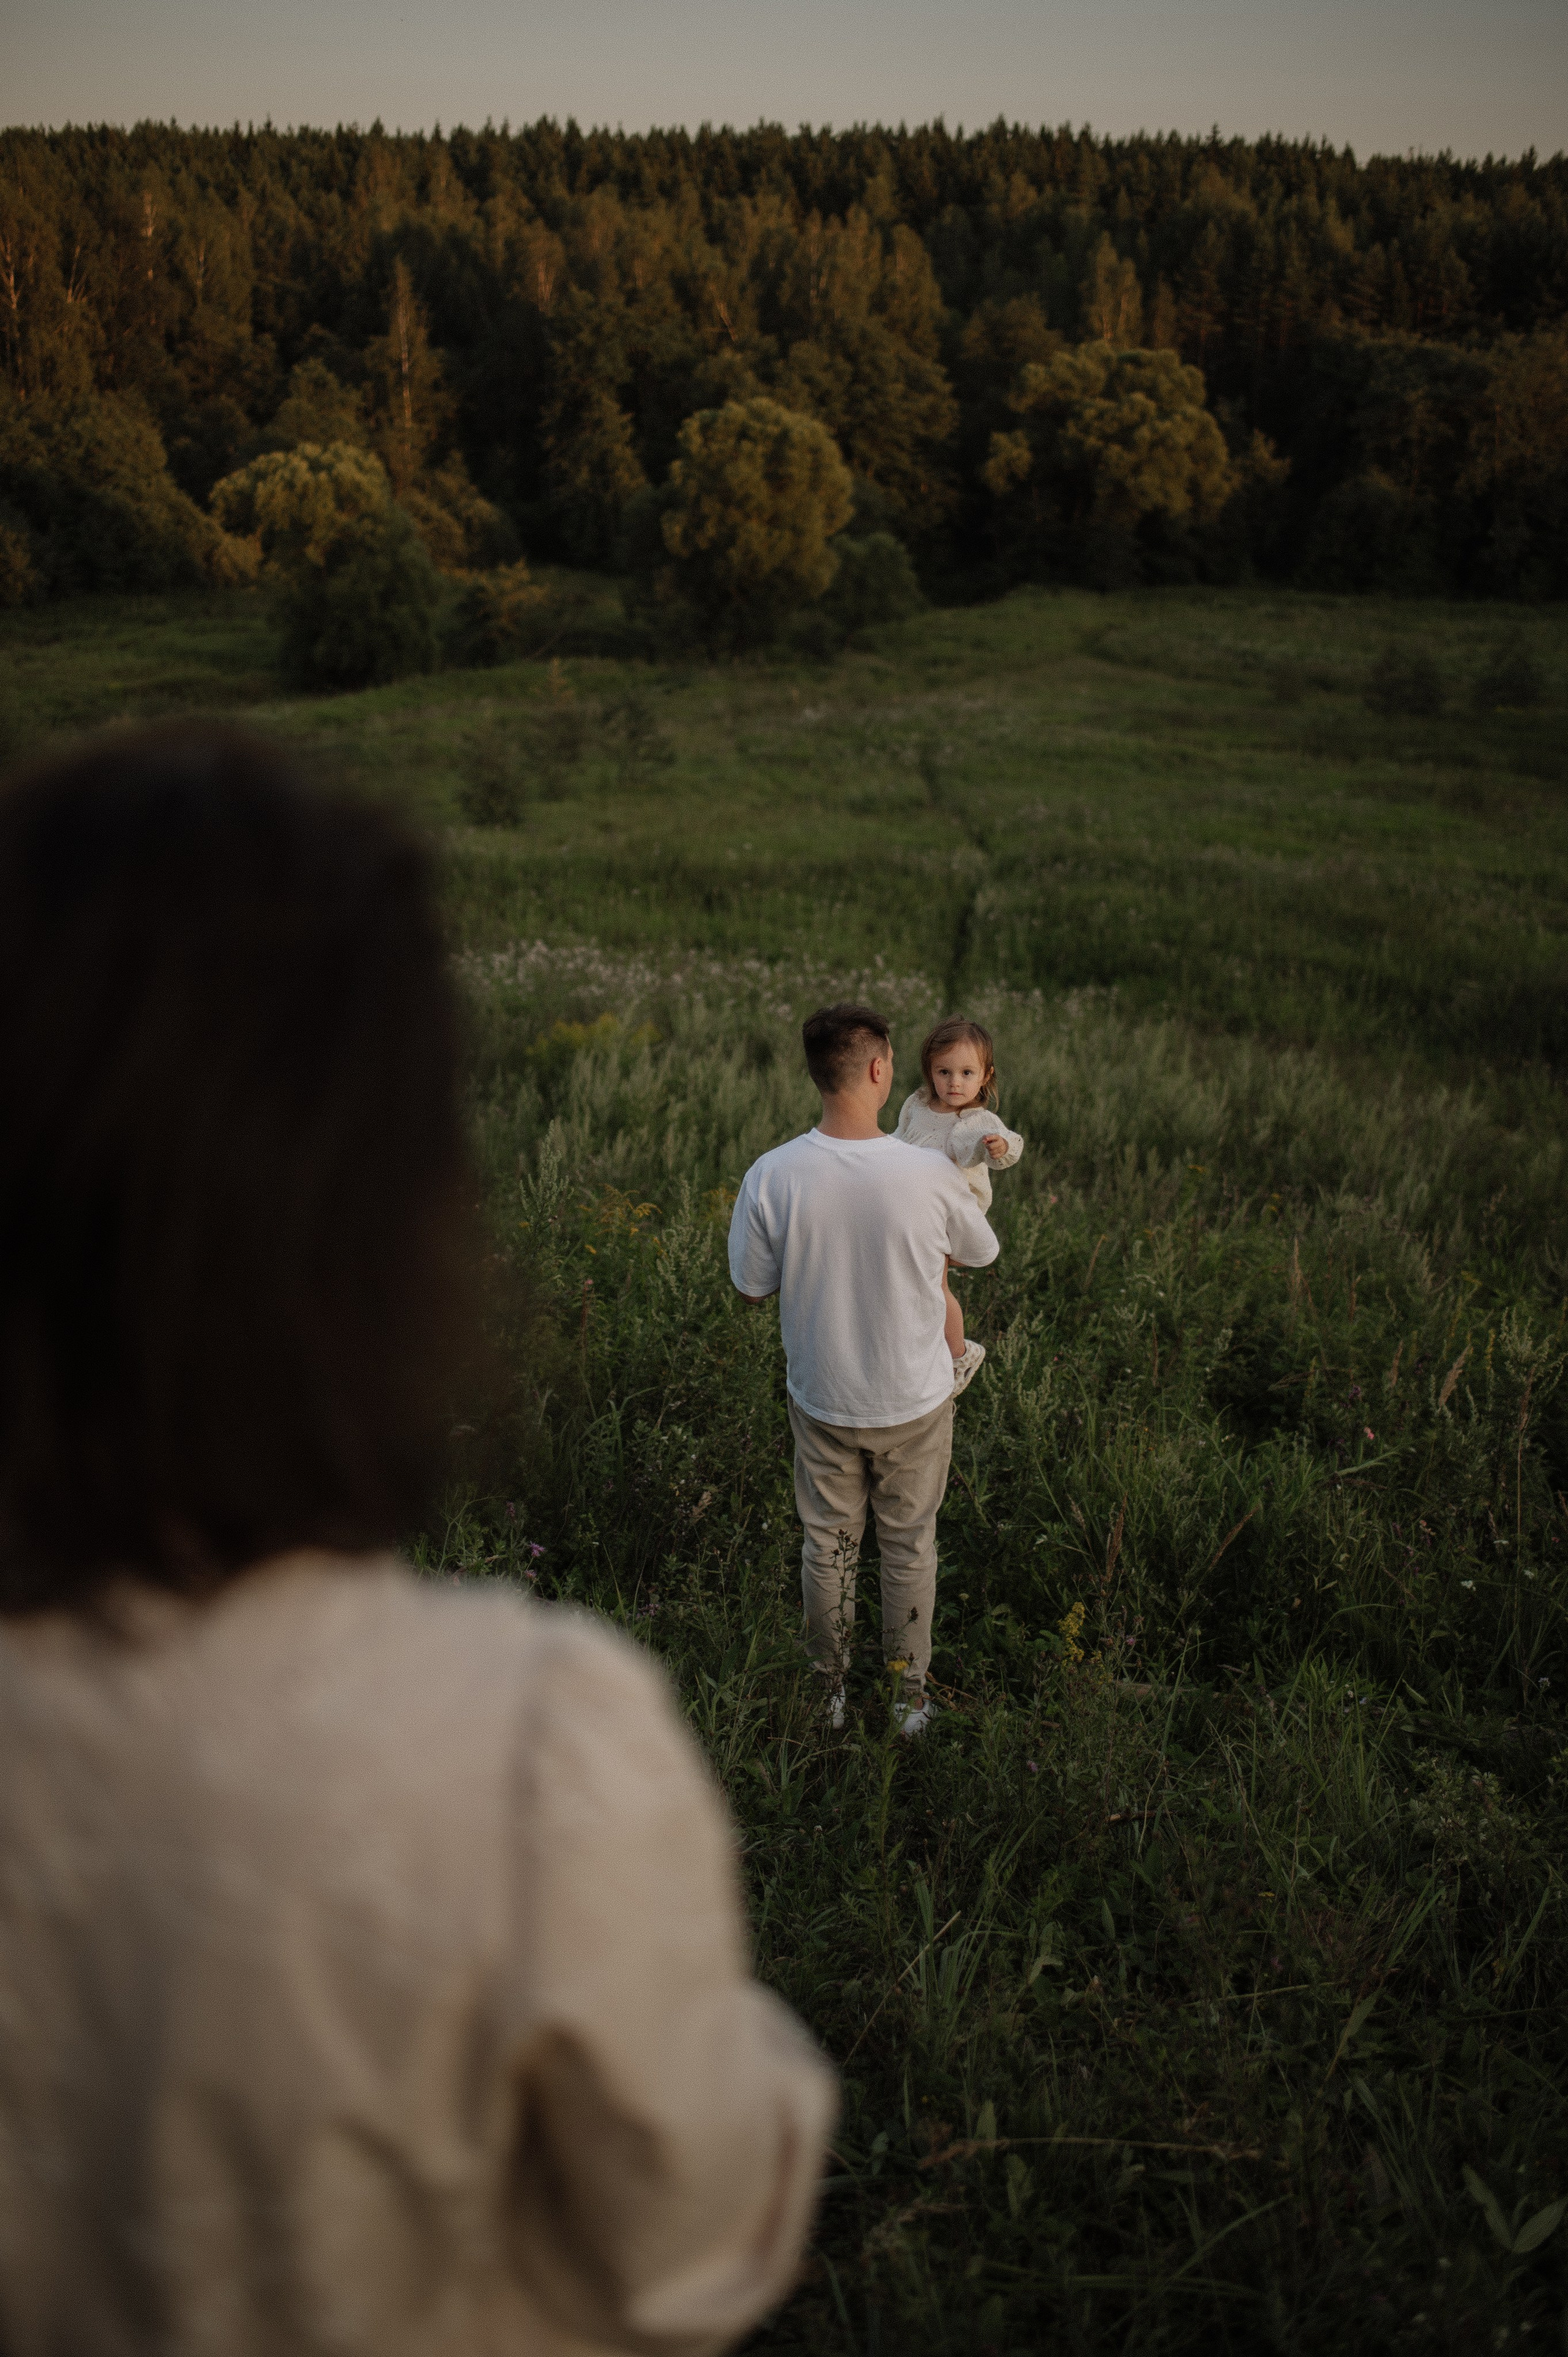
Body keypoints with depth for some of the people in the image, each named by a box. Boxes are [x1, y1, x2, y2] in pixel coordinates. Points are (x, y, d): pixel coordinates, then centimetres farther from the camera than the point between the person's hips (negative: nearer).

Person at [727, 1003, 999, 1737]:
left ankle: (831, 1693, 39)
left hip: (822, 1401, 1)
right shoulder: (929, 1174, -23)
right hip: (914, 1401, -1)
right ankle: (909, 1697, 36)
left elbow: (751, 1286, -6)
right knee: (909, 1547, 20)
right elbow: (980, 1252, -2)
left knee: (827, 1545, 21)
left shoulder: (770, 1177, -21)